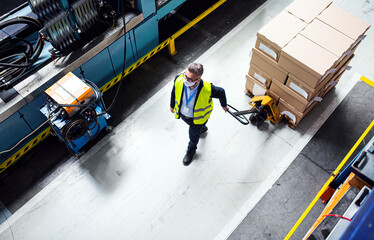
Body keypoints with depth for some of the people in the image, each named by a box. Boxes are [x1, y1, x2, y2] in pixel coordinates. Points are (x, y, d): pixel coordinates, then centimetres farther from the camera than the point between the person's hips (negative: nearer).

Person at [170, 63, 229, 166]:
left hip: (198, 117, -3)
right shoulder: (179, 80, -33)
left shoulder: (208, 89, -41)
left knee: (194, 134, 23)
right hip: (182, 113, 3)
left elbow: (221, 92, -17)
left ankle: (191, 150, 58)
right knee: (193, 127, 35)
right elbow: (174, 92, -9)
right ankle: (202, 128, 72)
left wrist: (224, 105, 3)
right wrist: (172, 105, 8)